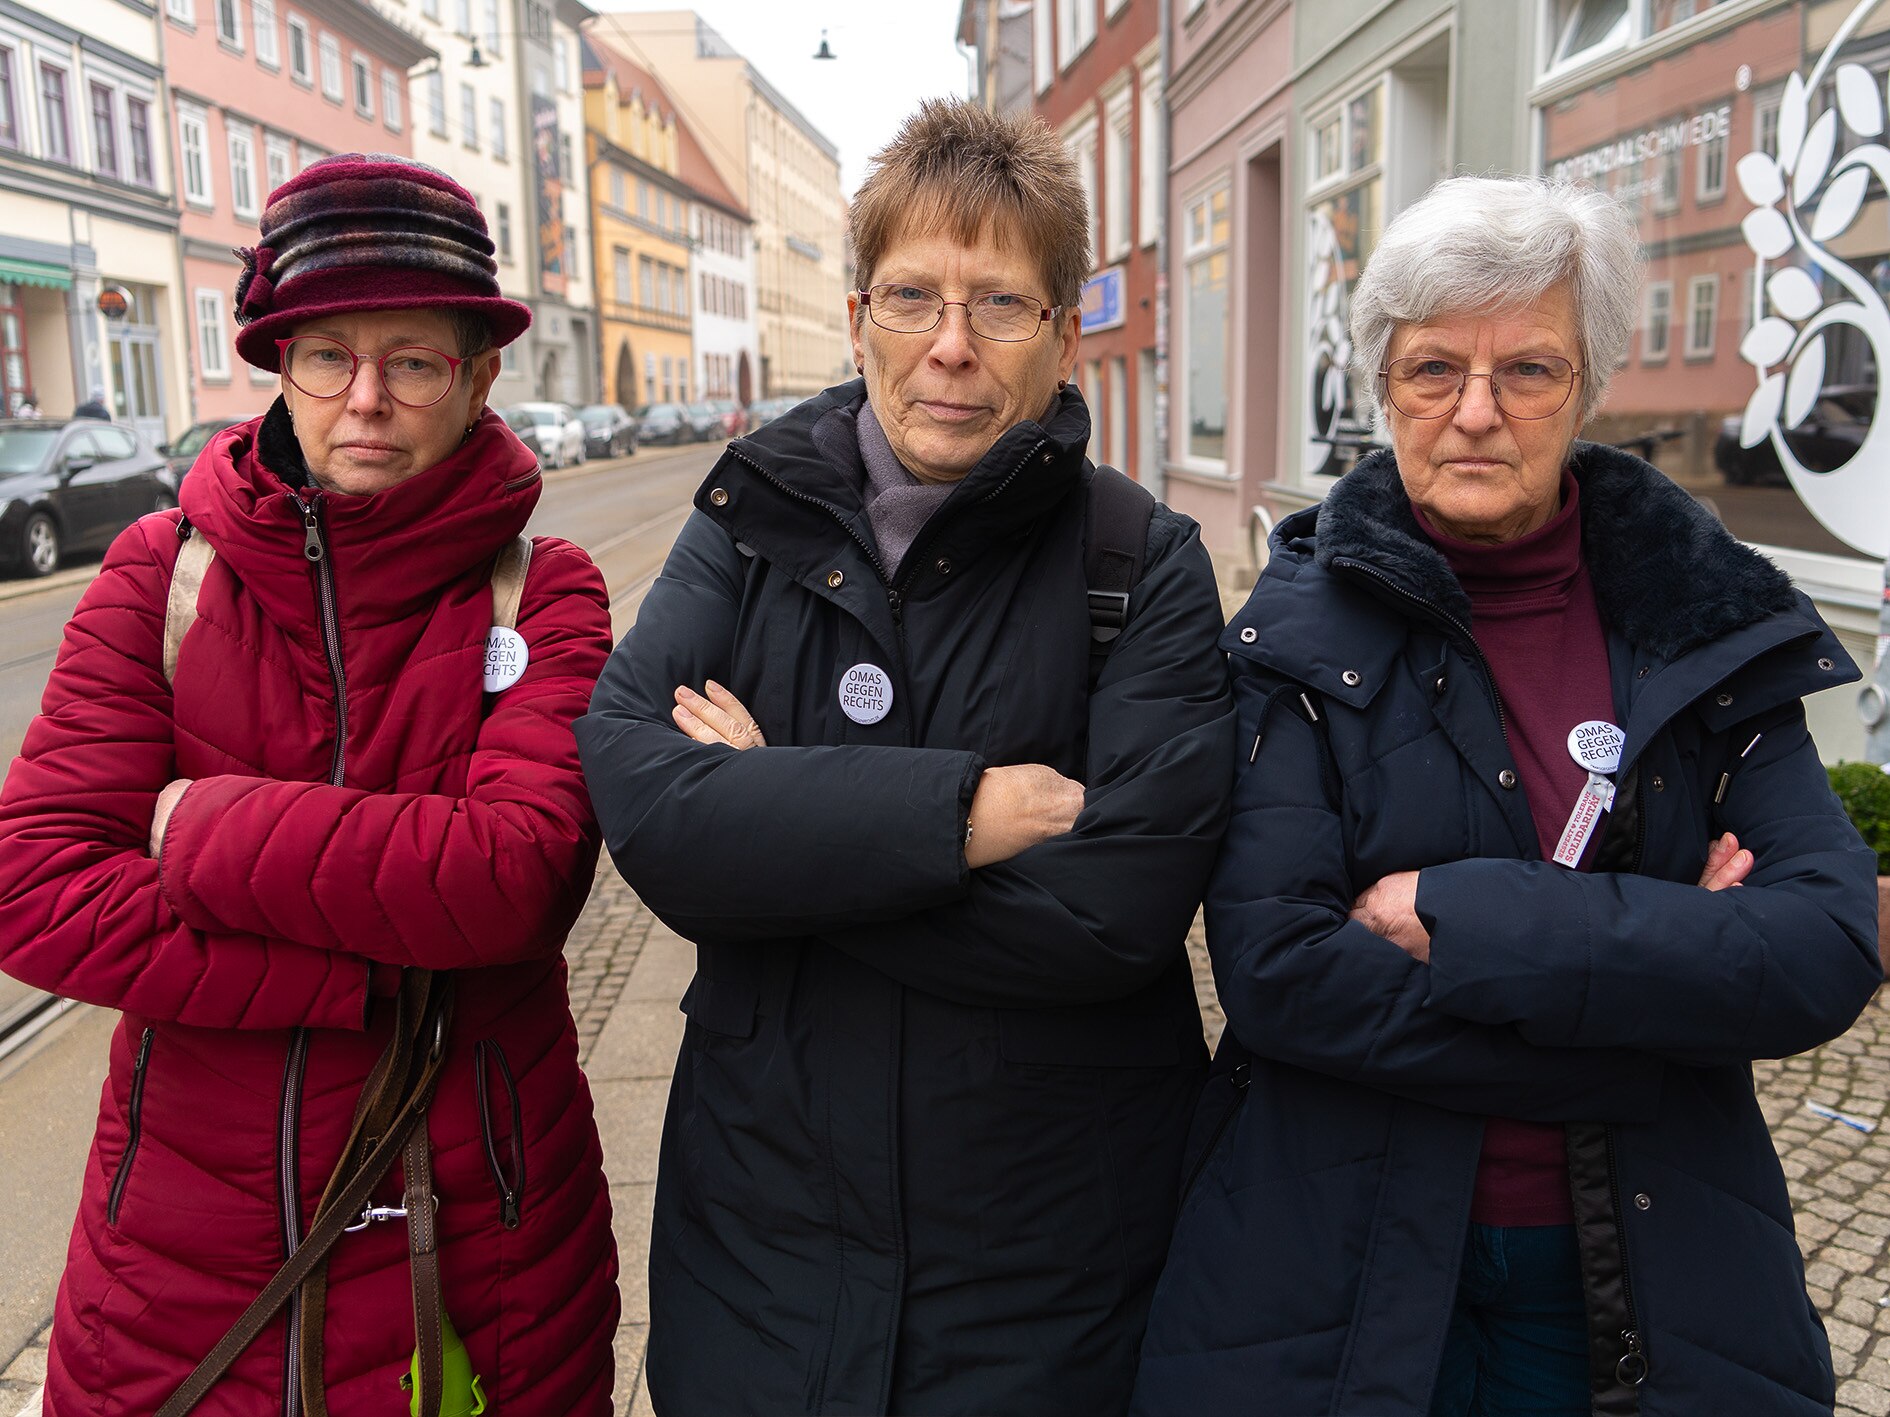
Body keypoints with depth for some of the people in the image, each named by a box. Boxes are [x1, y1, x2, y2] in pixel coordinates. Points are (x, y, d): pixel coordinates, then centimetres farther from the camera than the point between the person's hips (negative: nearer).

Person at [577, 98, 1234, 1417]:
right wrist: (956, 811, -24)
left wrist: (774, 827, -18)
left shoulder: (1148, 566, -8)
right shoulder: (752, 524, -1)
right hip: (763, 1204, 2)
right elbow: (636, 798, -16)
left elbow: (1126, 900, -21)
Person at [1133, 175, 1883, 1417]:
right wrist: (1662, 961, -20)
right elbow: (1275, 967, -21)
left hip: (1654, 1270, 3)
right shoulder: (1304, 628, -10)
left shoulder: (1712, 626, -2)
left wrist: (1467, 920, -22)